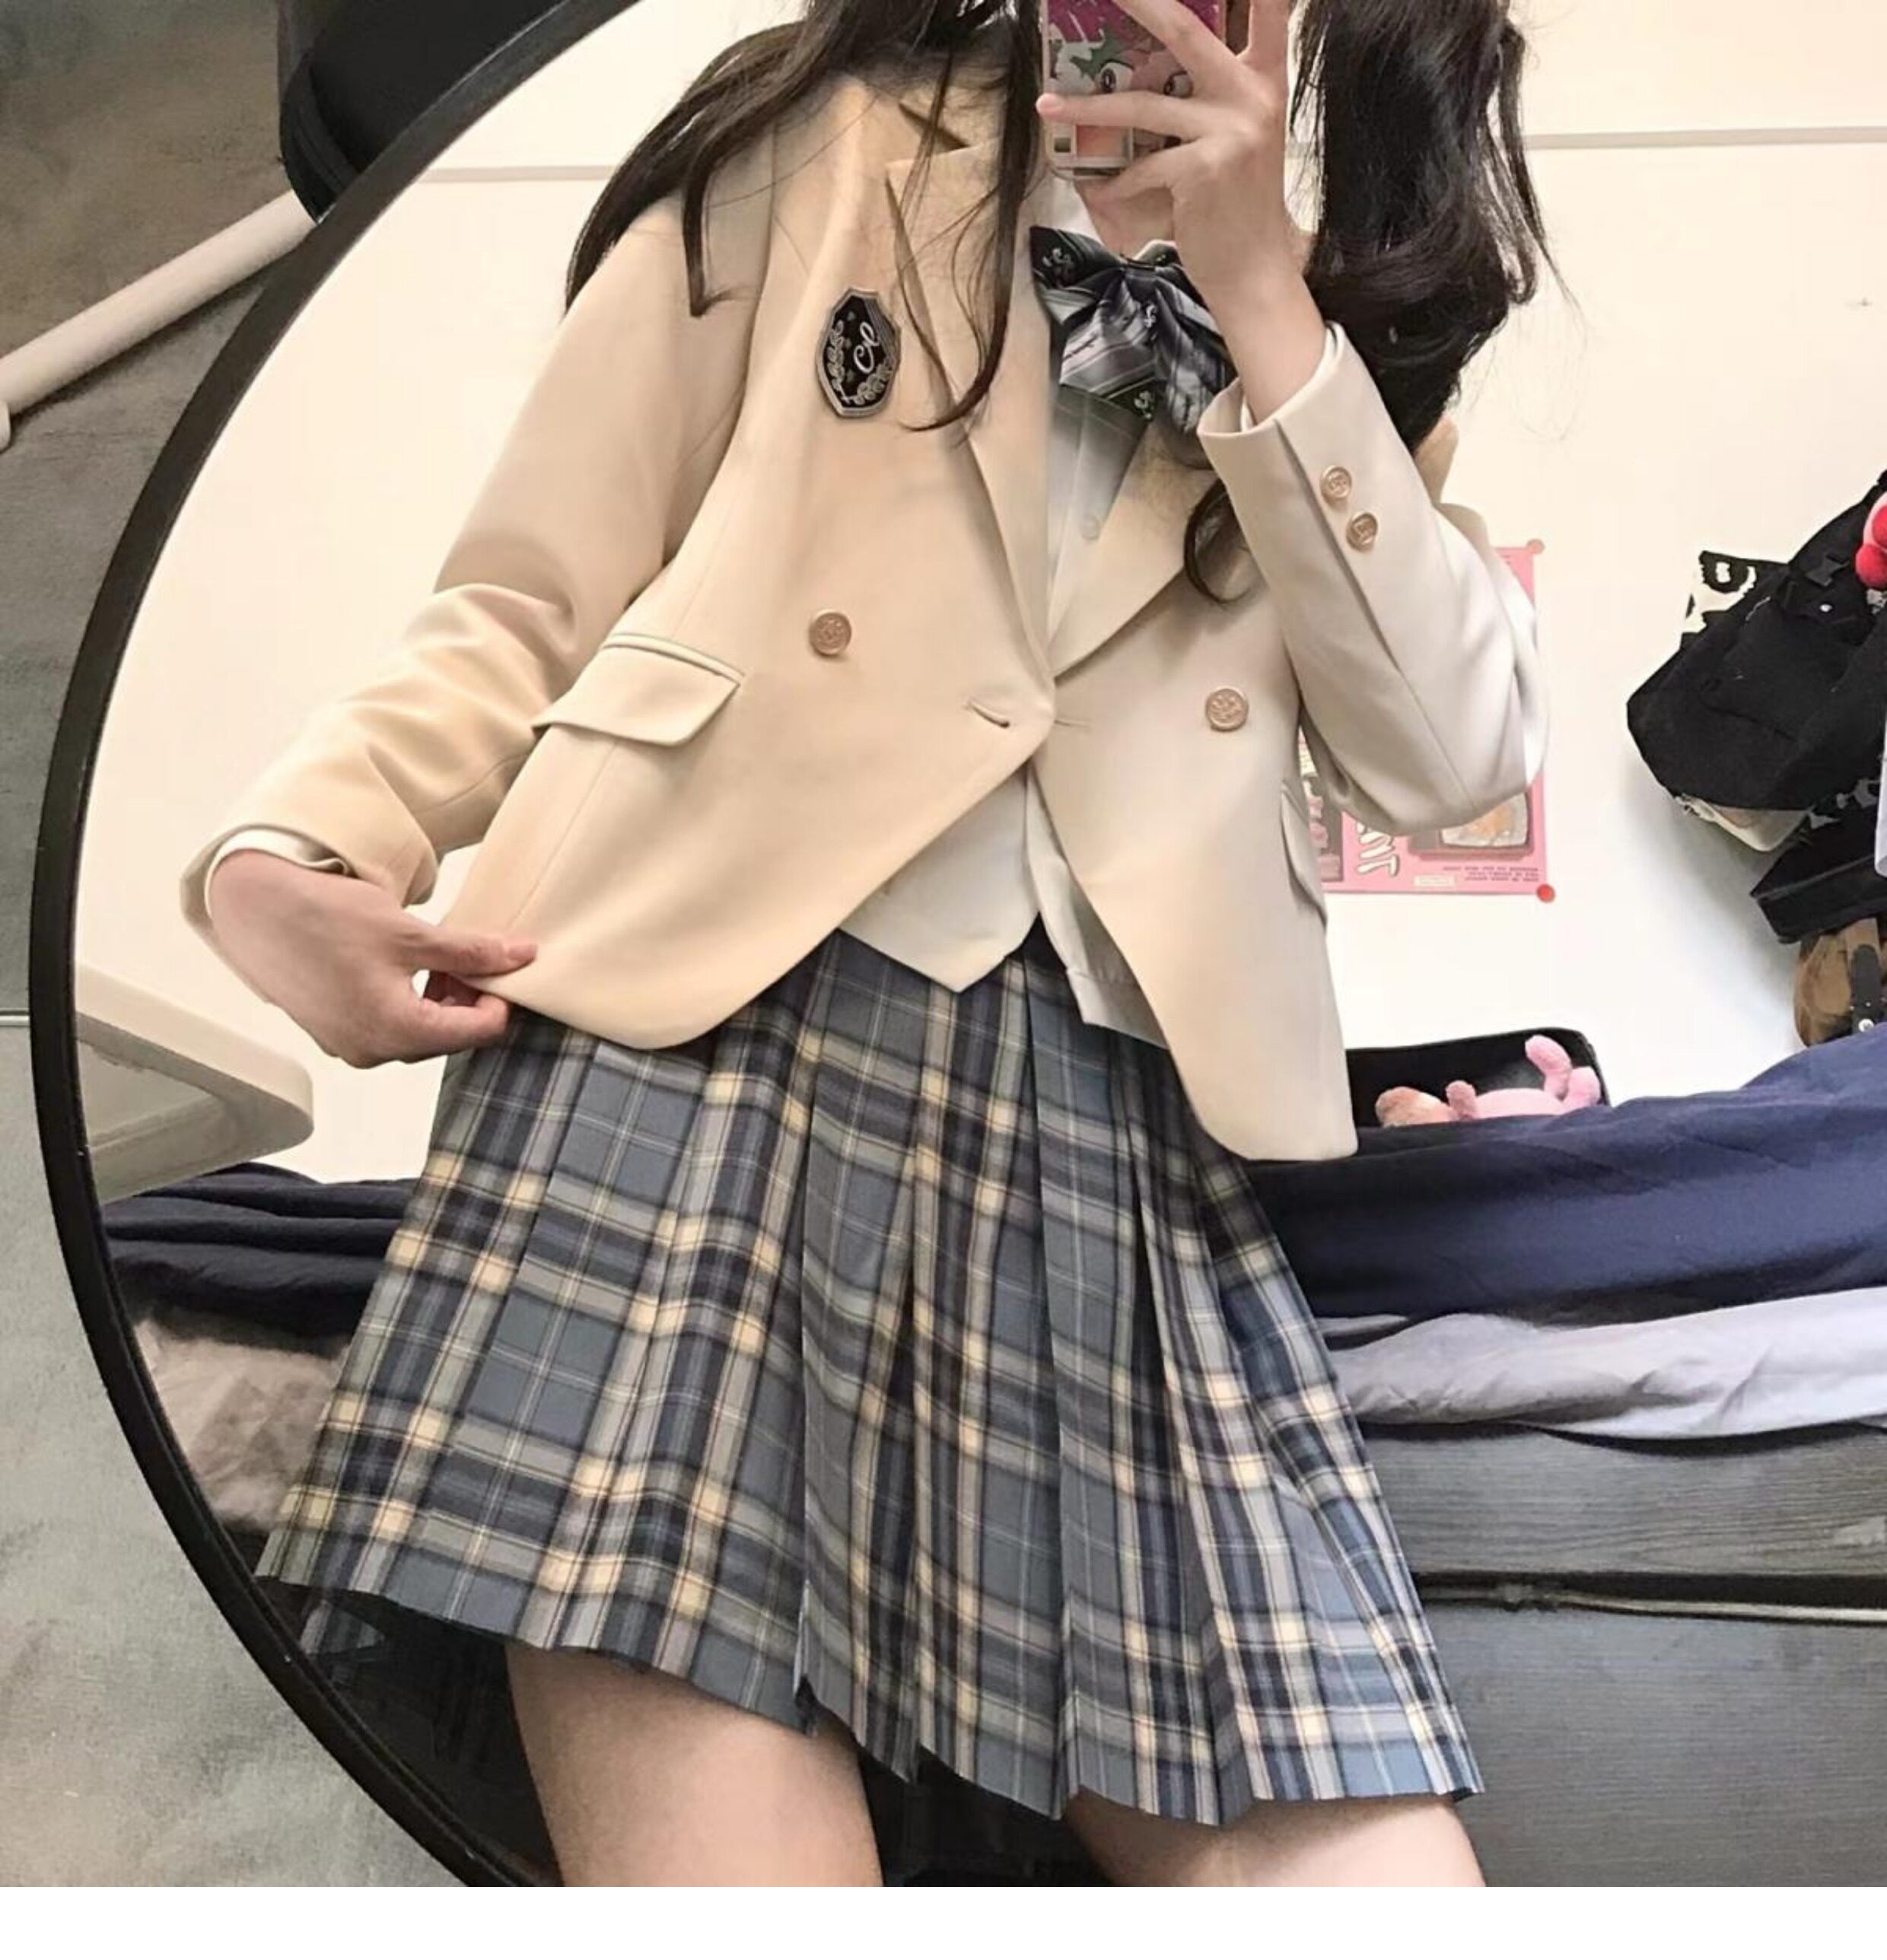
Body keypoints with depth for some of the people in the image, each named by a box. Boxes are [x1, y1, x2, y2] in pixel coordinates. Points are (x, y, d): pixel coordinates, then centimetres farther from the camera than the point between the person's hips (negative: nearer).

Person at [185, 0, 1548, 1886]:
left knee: (1370, 1864, -8)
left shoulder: (1354, 271, 22)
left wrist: (1263, 296, 2)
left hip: (1119, 1128, 3)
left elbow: (1450, 759, 7)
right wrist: (285, 850, -10)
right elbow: (528, 605, 9)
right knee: (718, 1830, -14)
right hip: (704, 1029, -2)